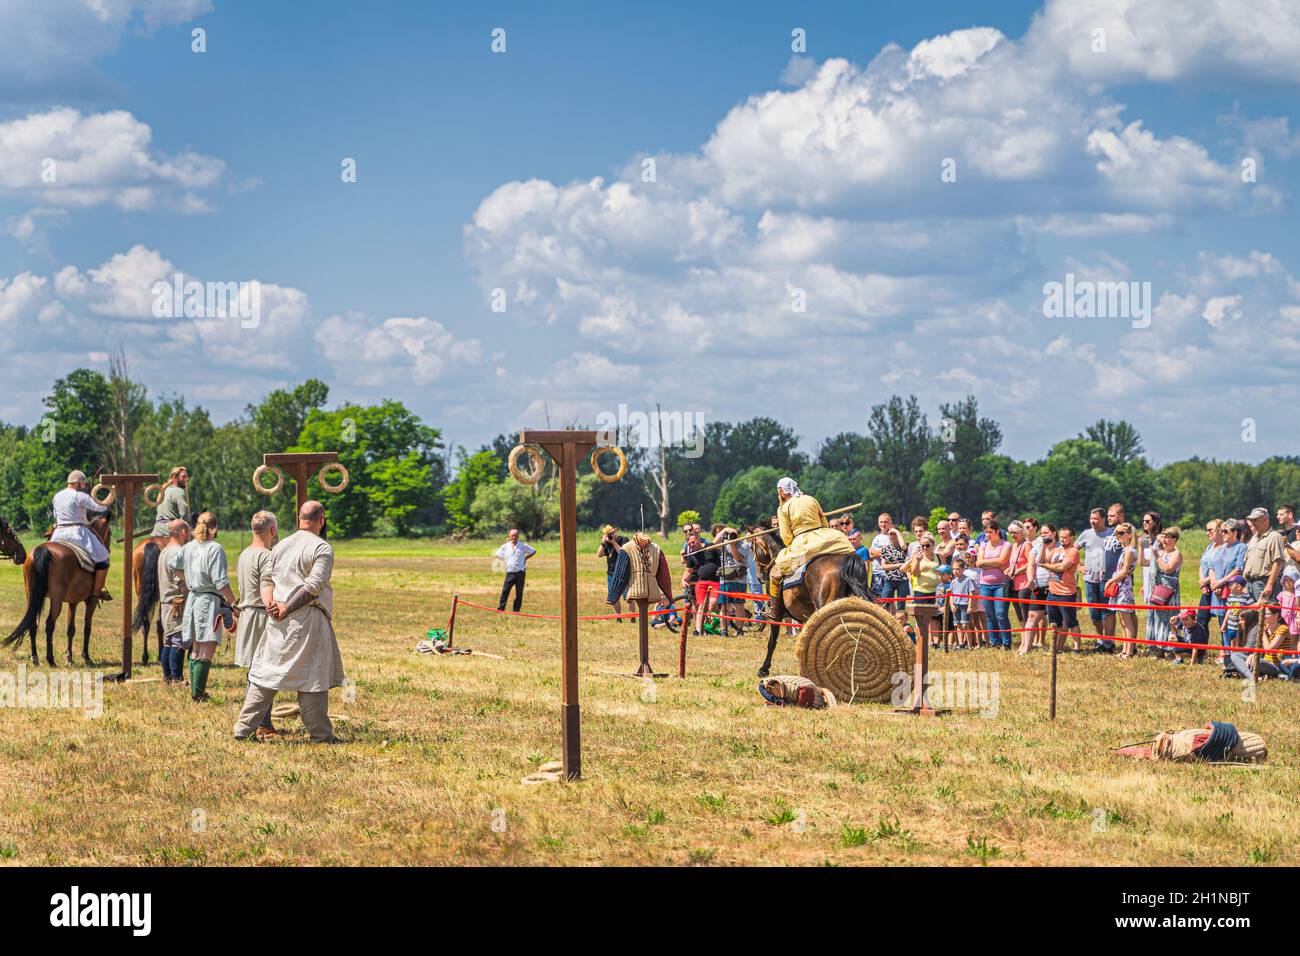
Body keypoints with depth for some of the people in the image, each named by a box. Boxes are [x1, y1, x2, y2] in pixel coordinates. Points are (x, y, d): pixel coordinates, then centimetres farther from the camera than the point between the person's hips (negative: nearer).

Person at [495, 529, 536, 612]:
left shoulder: (523, 546, -1)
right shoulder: (505, 547, 5)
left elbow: (533, 551, 9)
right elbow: (498, 554, 19)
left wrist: (525, 558, 4)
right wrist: (505, 561, 10)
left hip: (520, 573, -1)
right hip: (510, 573, 1)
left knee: (519, 593, 2)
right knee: (505, 591, -7)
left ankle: (516, 611, 9)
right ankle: (500, 609, -6)